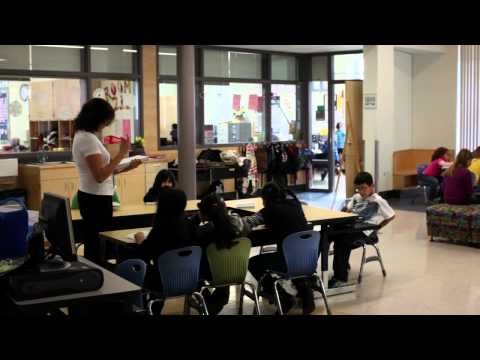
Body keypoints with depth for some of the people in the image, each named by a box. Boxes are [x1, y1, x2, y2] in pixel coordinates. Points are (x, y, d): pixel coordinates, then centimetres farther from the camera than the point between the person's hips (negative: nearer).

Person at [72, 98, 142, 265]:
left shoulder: (82, 135, 12)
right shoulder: (89, 139, -19)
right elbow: (100, 176, -24)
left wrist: (126, 167, 6)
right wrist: (121, 154, -24)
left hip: (90, 197, 10)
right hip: (97, 199, -10)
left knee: (93, 244, 16)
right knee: (98, 246, -2)